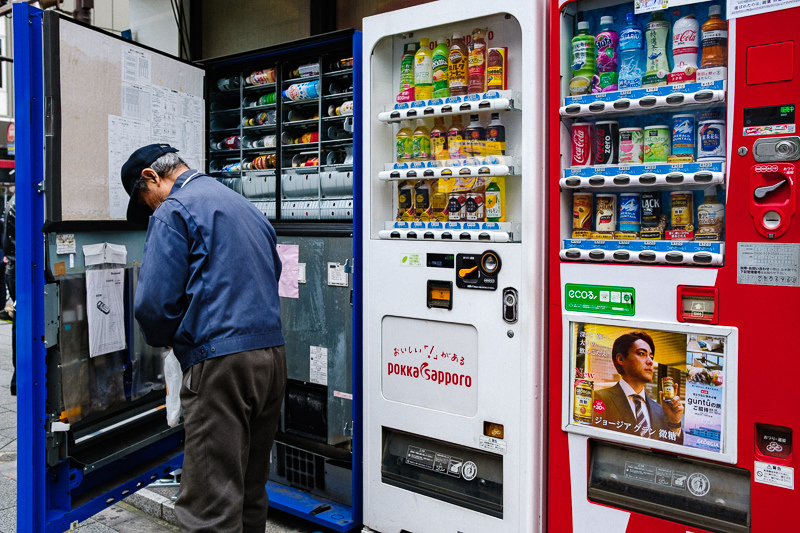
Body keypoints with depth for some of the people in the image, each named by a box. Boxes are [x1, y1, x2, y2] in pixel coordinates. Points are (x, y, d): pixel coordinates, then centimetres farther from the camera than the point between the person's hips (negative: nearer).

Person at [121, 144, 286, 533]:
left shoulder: (174, 211, -4)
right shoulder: (246, 206, 21)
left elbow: (154, 301, -12)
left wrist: (163, 340, 11)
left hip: (221, 361, -8)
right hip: (273, 354, 9)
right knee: (250, 492, 19)